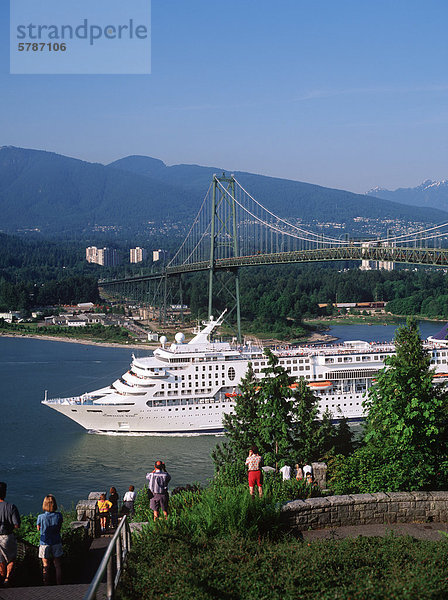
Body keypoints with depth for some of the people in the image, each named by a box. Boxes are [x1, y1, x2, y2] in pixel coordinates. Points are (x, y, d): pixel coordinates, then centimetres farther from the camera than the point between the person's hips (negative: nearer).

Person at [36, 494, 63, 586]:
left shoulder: (41, 517, -15)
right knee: (58, 565, 12)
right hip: (56, 543, 1)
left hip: (45, 544, -1)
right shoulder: (58, 516, -11)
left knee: (46, 566, 8)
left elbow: (38, 528, 3)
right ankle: (59, 584, 16)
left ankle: (46, 585, 13)